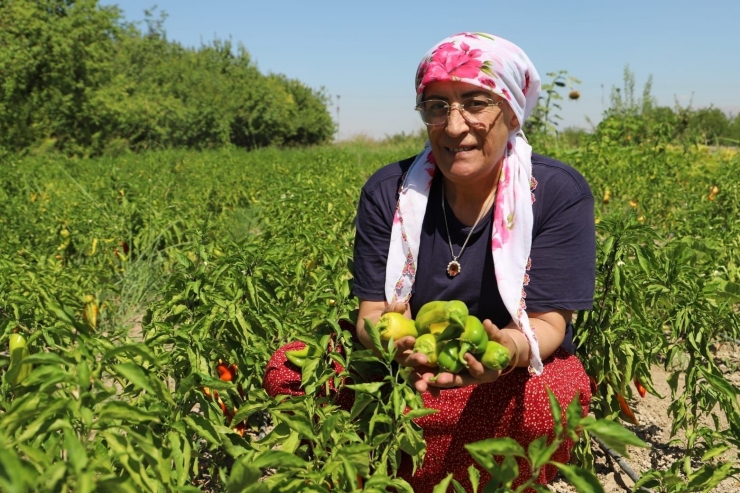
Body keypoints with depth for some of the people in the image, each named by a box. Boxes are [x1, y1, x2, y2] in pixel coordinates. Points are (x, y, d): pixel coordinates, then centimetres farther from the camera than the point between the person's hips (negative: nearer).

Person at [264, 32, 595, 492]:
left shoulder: (560, 193, -13)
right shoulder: (388, 191, -8)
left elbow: (548, 323, -16)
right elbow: (372, 312, -11)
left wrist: (517, 349, -40)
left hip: (516, 377, -1)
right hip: (408, 373, 2)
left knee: (555, 399, -37)